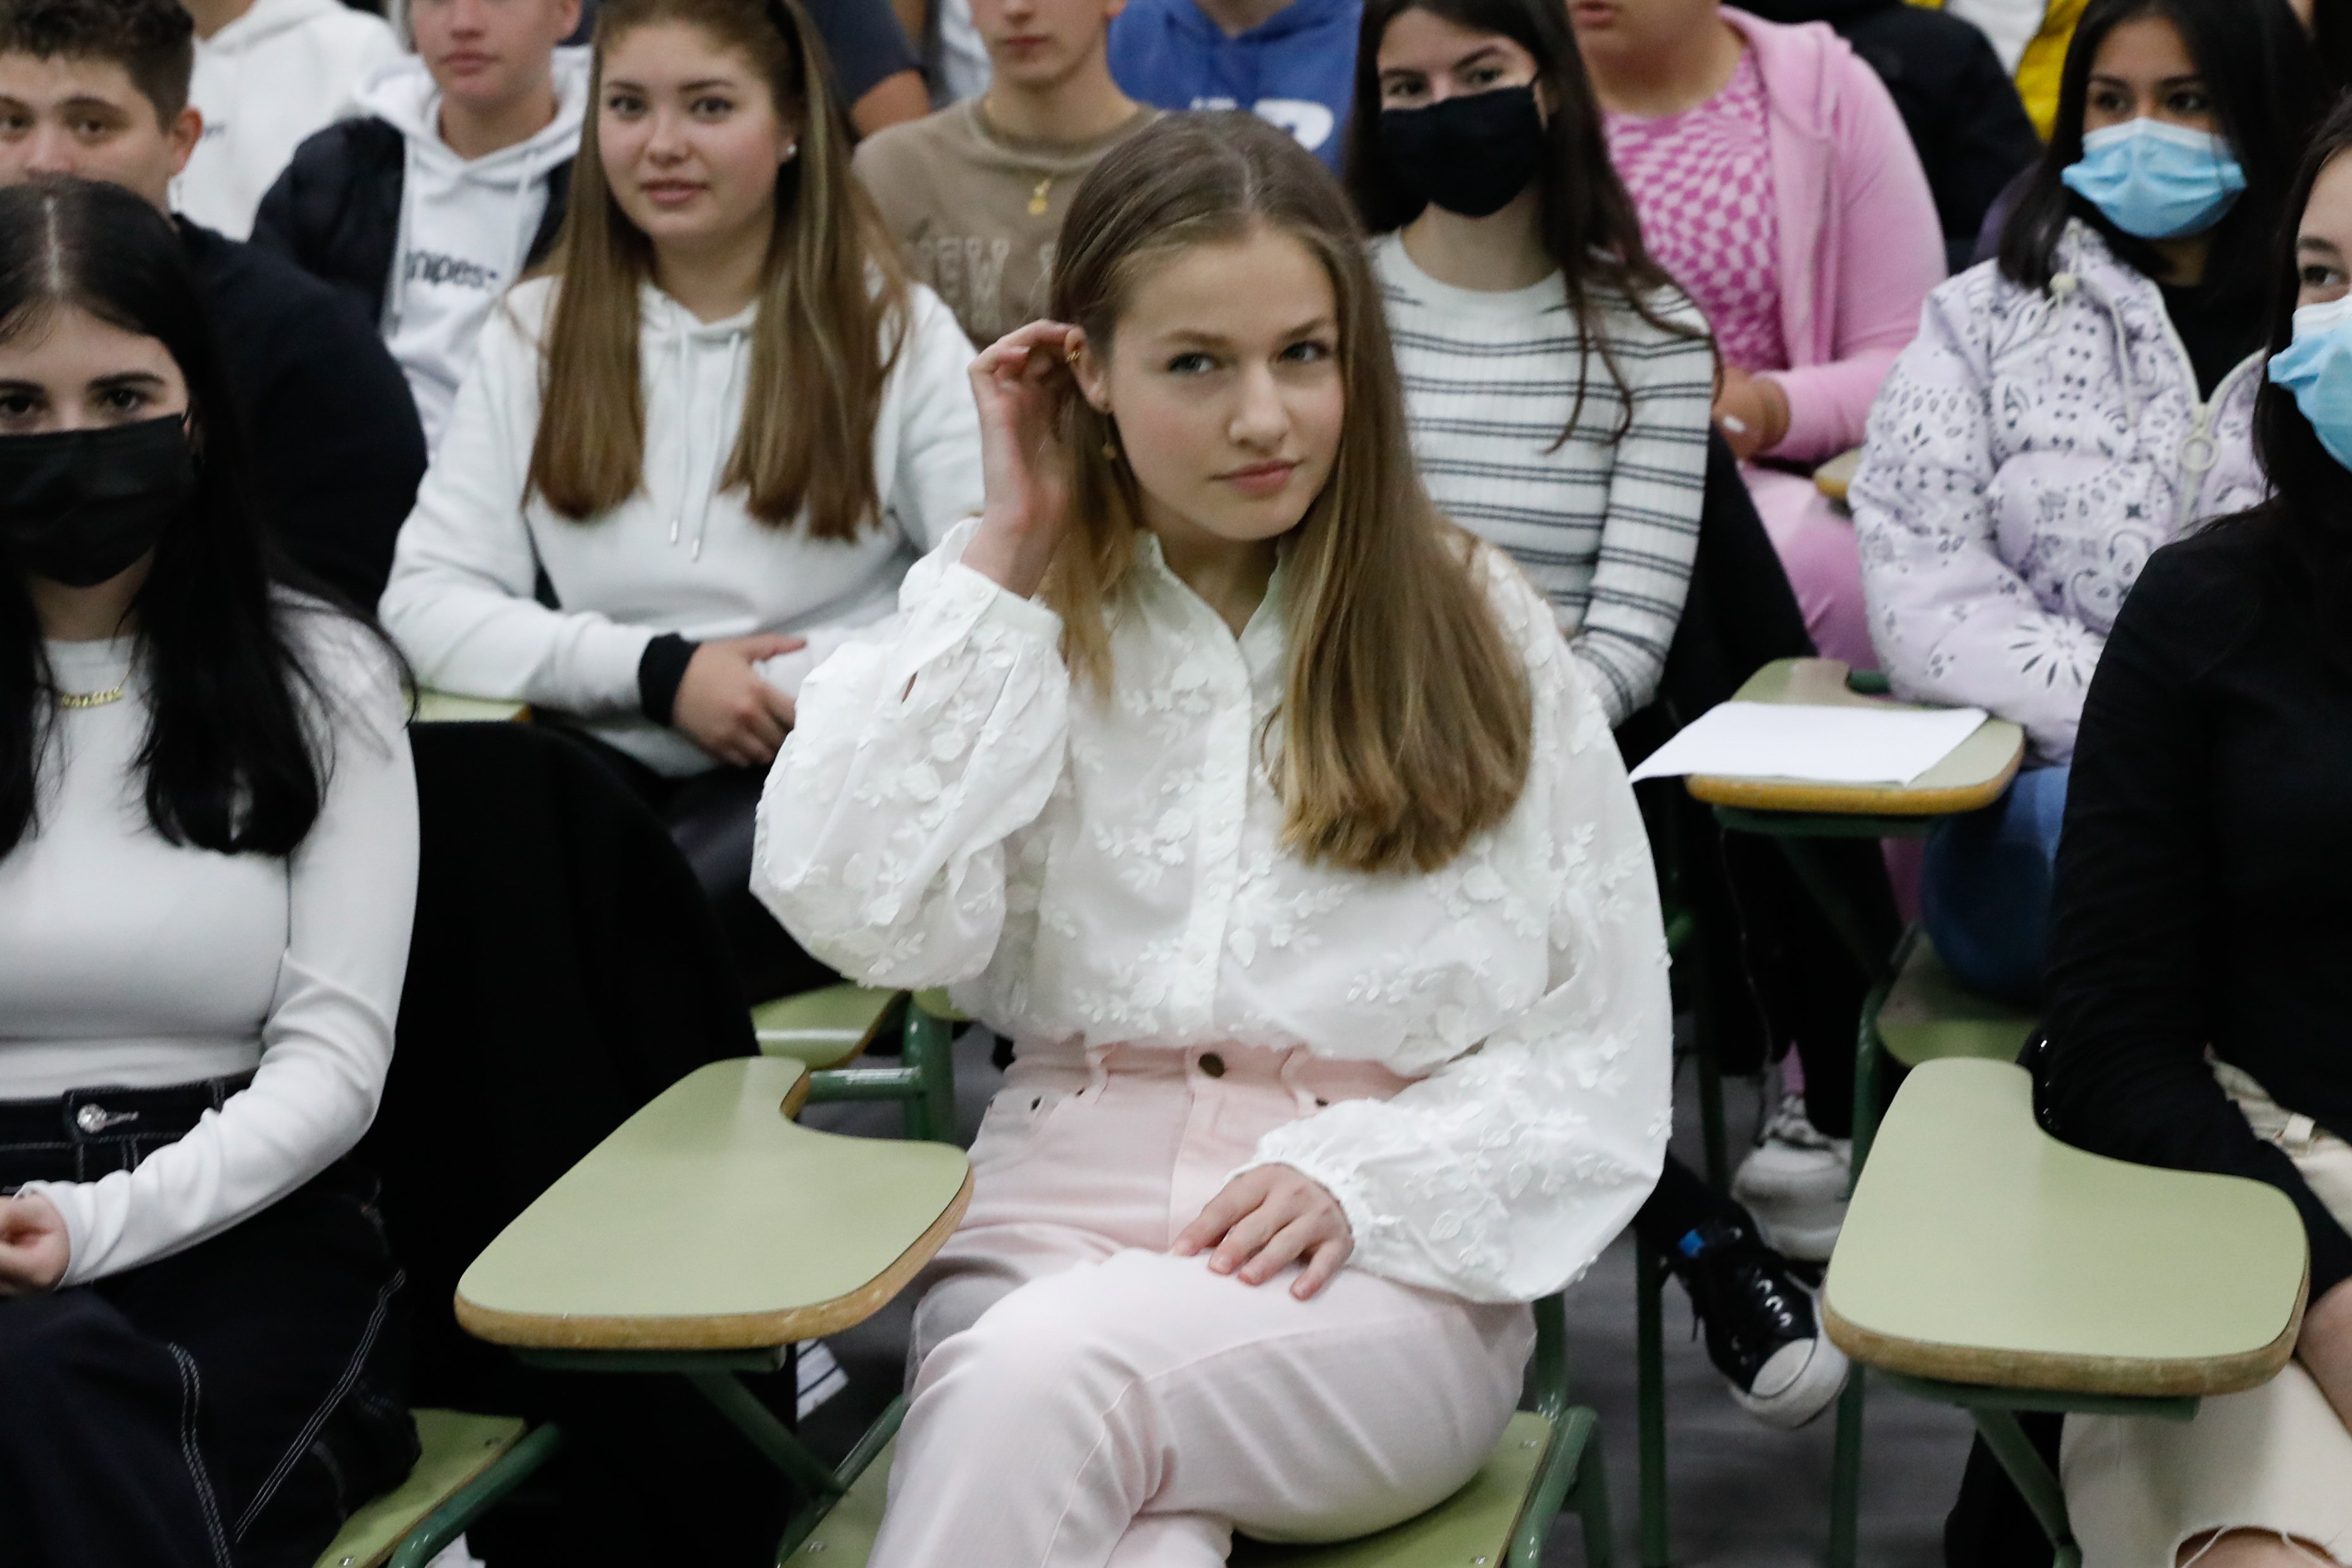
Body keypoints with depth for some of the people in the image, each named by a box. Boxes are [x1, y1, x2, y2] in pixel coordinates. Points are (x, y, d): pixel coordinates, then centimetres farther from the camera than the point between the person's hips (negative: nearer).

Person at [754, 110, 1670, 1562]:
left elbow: (1596, 1054, 5)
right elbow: (864, 911, -8)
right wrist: (1005, 558, -1)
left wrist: (1365, 1177, -14)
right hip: (1057, 1209, 1)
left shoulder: (1477, 628, 7)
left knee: (1045, 1378, -32)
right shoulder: (1015, 623, 11)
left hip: (1390, 1260, 0)